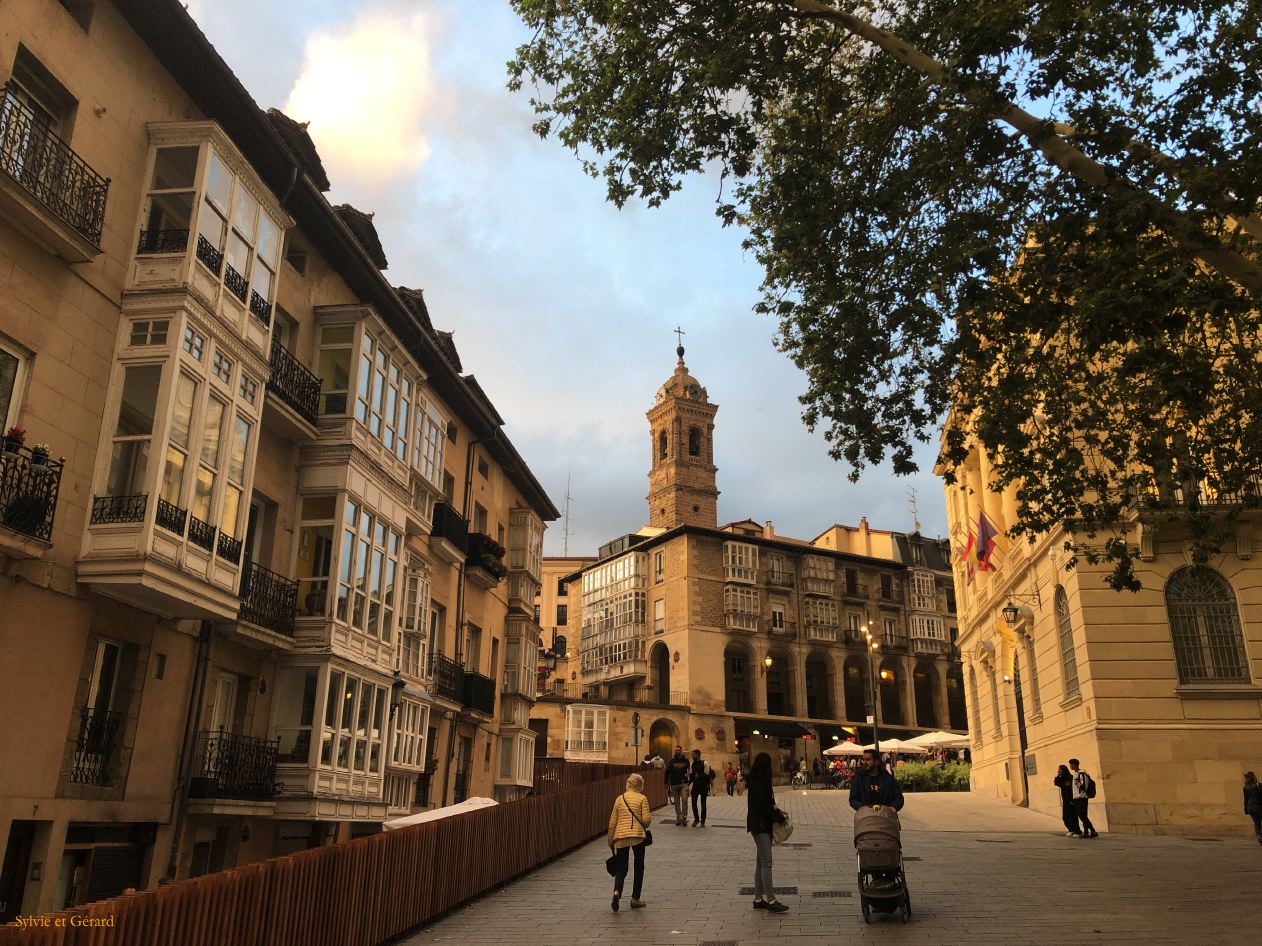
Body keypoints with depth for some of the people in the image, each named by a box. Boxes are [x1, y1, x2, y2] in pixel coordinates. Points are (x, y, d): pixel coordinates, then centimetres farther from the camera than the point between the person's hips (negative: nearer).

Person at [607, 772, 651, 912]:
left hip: (620, 837, 2)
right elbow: (646, 819, -8)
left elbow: (612, 822, 9)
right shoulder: (642, 799, 1)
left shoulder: (619, 799, 10)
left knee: (621, 868, 10)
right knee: (639, 867, 15)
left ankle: (617, 892, -17)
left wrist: (610, 841, 17)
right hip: (637, 836, -2)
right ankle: (635, 899, 17)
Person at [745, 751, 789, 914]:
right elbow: (762, 805, -20)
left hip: (763, 825, 10)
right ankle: (771, 901, -5)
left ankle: (758, 899, 17)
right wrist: (779, 816, -11)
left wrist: (777, 812, 3)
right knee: (766, 863, -7)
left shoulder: (759, 779, 12)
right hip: (760, 826, -10)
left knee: (761, 862, 12)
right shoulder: (757, 781, -17)